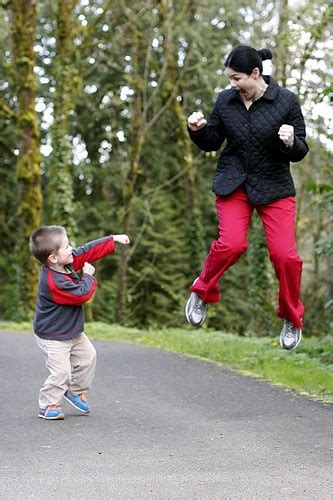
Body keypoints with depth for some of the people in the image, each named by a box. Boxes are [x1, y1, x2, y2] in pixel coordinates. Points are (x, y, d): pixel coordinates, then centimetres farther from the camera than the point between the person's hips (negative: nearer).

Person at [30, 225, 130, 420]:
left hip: (73, 331, 10)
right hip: (53, 337, -10)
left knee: (88, 356, 17)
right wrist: (88, 276, -13)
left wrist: (113, 240, 1)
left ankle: (76, 392, 34)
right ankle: (48, 406, 8)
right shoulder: (54, 282, -34)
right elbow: (82, 294, -28)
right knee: (61, 372, -9)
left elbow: (89, 251, 3)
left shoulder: (67, 261, -6)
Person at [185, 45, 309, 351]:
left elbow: (300, 153, -4)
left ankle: (292, 319, 16)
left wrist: (291, 142, -26)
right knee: (231, 244, -21)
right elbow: (212, 143, 10)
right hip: (234, 184, 1)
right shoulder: (225, 101, -1)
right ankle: (202, 292, 9)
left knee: (284, 254, -9)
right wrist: (198, 130, -10)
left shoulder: (286, 101, -7)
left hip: (274, 187, -1)